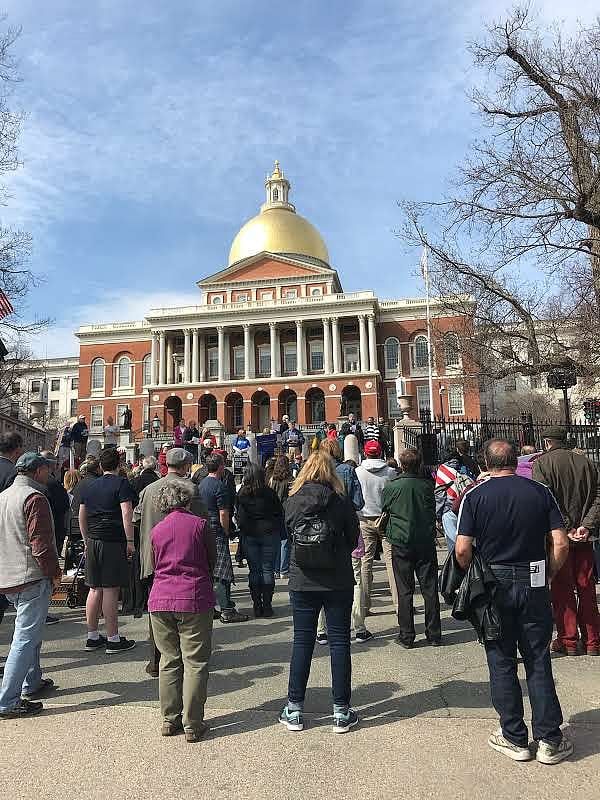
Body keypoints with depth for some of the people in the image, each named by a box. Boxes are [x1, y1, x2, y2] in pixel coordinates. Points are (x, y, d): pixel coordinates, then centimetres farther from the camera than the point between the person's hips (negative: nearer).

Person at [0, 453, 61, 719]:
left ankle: (32, 684, 35)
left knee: (29, 631, 23)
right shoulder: (34, 498, -17)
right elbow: (41, 543, -21)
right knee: (26, 638, -3)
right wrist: (54, 572, -10)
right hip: (32, 578, -10)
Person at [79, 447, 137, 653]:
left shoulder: (88, 486, 13)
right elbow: (126, 514, -14)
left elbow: (81, 517, 18)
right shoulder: (121, 483, -6)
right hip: (113, 542, -6)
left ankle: (92, 637, 21)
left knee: (95, 589, 13)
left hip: (93, 542, 6)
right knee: (110, 590, -3)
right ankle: (113, 640, 5)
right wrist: (130, 541, -9)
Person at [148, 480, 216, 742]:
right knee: (195, 663, 5)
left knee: (168, 661, 15)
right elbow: (211, 561, 5)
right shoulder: (199, 524, -4)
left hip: (160, 600, 4)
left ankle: (170, 720, 23)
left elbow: (155, 565, 14)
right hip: (194, 600, -4)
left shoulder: (156, 530, 7)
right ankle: (192, 725, 10)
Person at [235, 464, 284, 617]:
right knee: (268, 570, 5)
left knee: (254, 571, 7)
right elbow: (280, 514, 2)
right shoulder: (270, 493, -5)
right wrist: (278, 533, 11)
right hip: (269, 534, -1)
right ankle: (267, 606, 6)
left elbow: (238, 517, 3)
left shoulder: (241, 494, -4)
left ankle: (257, 606, 9)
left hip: (249, 535, 1)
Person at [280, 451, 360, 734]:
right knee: (339, 642, 9)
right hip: (338, 582, -1)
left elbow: (289, 537, 7)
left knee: (302, 642, 11)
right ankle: (341, 712, 17)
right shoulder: (341, 502, -9)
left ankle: (294, 710, 20)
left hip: (302, 582, 2)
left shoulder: (292, 502, -5)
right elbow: (353, 541, 2)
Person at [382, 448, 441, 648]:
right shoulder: (427, 485, -4)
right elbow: (433, 511, 10)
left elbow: (384, 510, 6)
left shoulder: (391, 487, -8)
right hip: (426, 542, 2)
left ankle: (406, 636, 11)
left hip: (401, 543, -1)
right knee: (430, 589, 9)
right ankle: (434, 634, 17)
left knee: (405, 591, 5)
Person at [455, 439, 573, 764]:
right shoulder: (540, 492, -1)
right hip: (534, 585, 2)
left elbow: (462, 550, -13)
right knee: (538, 663, 13)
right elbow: (561, 544, -5)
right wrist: (548, 576, 9)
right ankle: (549, 740, 20)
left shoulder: (475, 495, -8)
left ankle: (514, 738, 21)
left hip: (494, 587, -2)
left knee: (502, 662, 11)